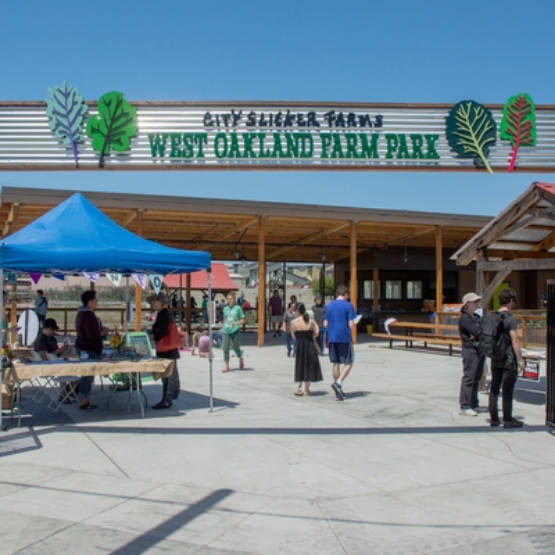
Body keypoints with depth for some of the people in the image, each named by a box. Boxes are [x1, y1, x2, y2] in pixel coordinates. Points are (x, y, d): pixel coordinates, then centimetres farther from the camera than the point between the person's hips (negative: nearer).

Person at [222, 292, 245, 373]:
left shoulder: (238, 308, -1)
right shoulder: (225, 308, 11)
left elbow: (243, 320, 0)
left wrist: (236, 323, -16)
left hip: (235, 330, -3)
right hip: (226, 330, 3)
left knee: (235, 347, 3)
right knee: (225, 348, -7)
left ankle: (241, 359, 33)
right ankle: (226, 366, -2)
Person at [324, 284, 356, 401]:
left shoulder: (329, 306, 7)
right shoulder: (348, 306, -5)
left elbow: (325, 324, 6)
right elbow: (351, 324, -11)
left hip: (332, 338, 5)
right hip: (345, 338, -4)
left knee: (336, 364, 10)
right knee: (348, 363, 5)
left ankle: (339, 391, 14)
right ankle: (338, 383, -16)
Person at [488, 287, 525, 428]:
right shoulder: (510, 319, -15)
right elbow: (515, 341, -18)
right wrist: (520, 359, -11)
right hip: (508, 359, -7)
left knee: (494, 389, 11)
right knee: (507, 390, 0)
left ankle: (494, 418, 16)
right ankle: (508, 420, 7)